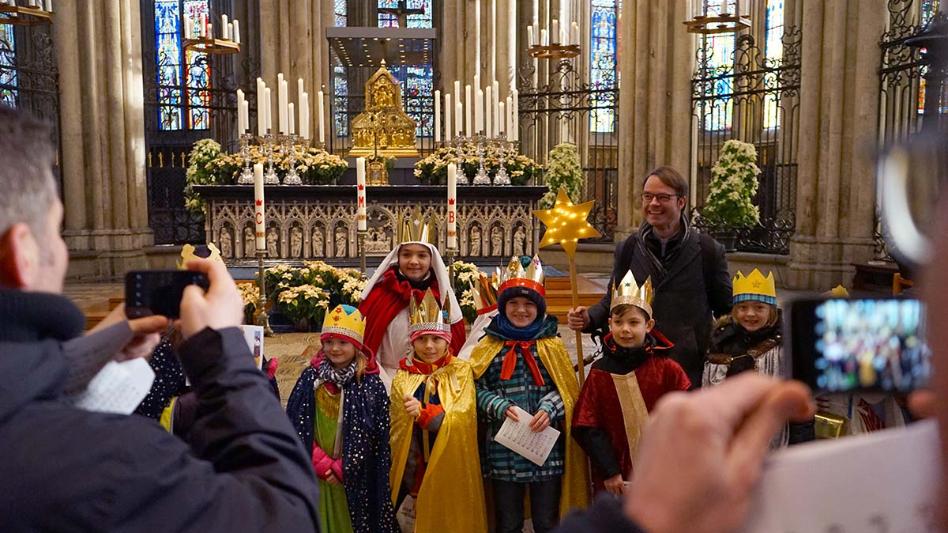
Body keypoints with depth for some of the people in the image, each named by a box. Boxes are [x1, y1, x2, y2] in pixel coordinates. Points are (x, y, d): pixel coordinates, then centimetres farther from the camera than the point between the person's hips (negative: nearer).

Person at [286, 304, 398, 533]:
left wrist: (341, 468, -12)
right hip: (313, 474, 2)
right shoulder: (310, 377, 0)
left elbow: (373, 437, -7)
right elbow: (296, 426, -2)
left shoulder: (370, 383, -7)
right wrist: (320, 463, -10)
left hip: (352, 477, -2)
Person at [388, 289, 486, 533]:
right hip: (415, 472, 2)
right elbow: (397, 434, 3)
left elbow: (462, 418, -16)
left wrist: (423, 413, -28)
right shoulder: (402, 378, 1)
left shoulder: (460, 371, -4)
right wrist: (407, 469, -1)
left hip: (452, 471, -2)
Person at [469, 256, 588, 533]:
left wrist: (548, 409, -17)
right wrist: (501, 407, -16)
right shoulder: (489, 346, 3)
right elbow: (477, 389, 0)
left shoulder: (551, 345, 3)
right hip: (503, 449, 0)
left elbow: (566, 389, 1)